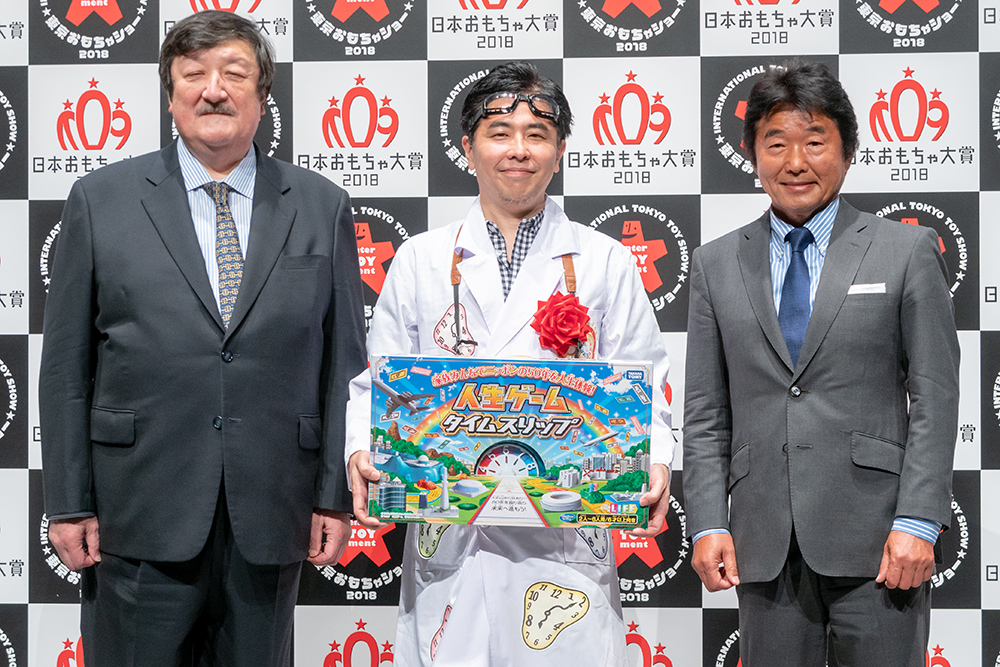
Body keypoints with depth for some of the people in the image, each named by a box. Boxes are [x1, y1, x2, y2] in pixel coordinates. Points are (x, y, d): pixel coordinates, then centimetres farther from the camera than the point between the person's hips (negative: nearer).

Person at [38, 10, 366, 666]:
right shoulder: (101, 200, 4)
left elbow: (344, 360, 6)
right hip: (140, 514, -1)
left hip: (271, 515, 1)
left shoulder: (321, 207, 7)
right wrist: (69, 502, -1)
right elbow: (67, 365, 3)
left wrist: (336, 496, 2)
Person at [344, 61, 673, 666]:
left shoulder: (607, 263, 9)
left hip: (566, 536, 0)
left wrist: (653, 465, -12)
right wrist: (362, 452, -8)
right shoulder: (420, 261, 11)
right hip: (449, 539, 1)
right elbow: (378, 385, 11)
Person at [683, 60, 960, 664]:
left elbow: (935, 398, -1)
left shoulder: (908, 250, 4)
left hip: (875, 538, -2)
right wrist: (708, 524, 0)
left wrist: (917, 523, -9)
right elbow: (705, 413, 9)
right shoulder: (717, 264, 11)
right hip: (764, 545, 2)